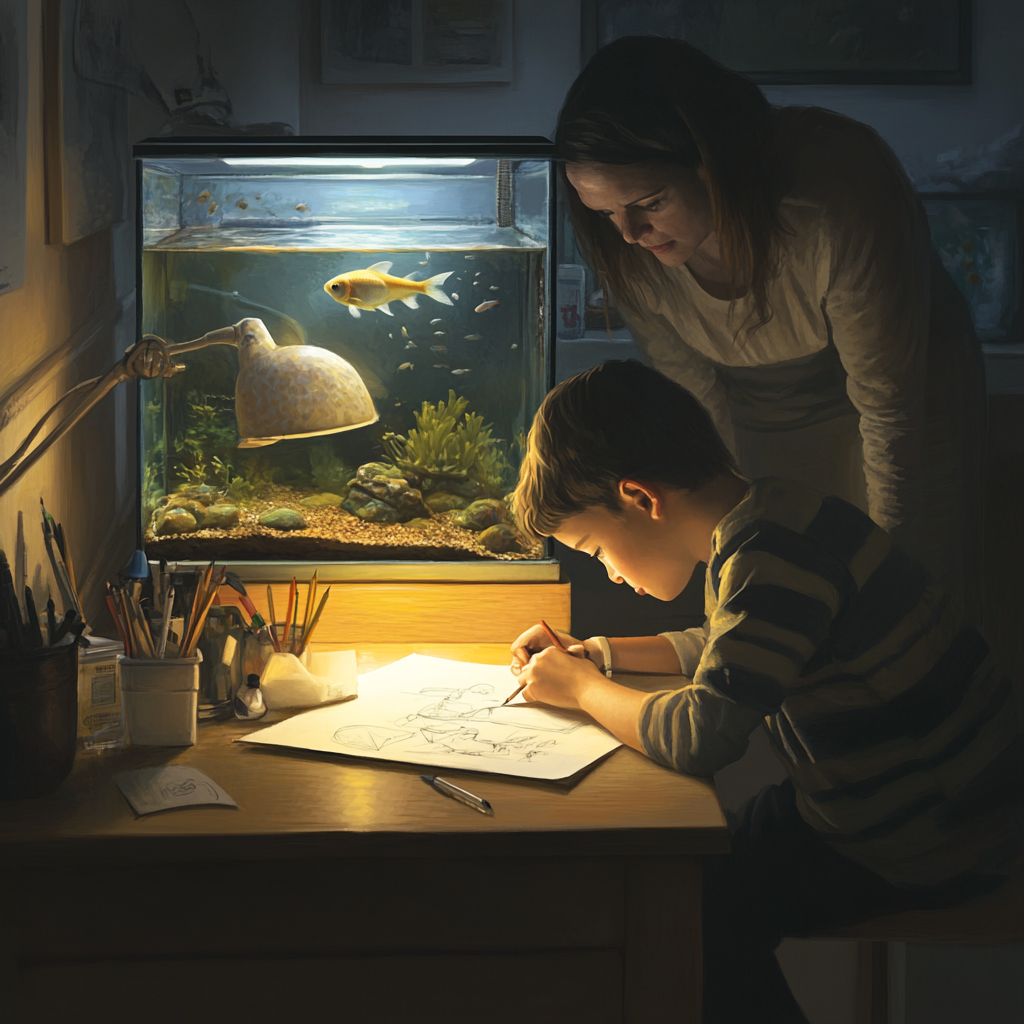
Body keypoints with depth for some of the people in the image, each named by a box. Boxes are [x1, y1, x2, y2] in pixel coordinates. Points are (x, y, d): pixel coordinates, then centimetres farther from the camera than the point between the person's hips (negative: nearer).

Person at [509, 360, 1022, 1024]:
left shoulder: (773, 557, -29)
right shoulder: (762, 519, 3)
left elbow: (700, 736, -33)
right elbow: (727, 645, 22)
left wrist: (581, 688, -15)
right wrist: (601, 653, 10)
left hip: (930, 846, -9)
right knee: (698, 864, 17)